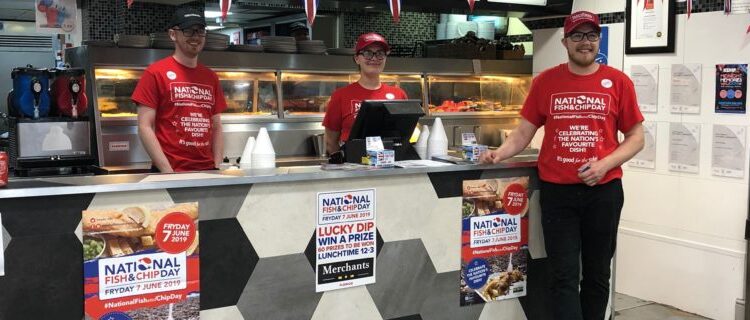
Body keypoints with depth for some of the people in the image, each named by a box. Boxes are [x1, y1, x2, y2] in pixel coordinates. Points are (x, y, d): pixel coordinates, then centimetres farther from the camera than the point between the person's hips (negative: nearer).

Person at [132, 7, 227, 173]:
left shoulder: (211, 77, 10)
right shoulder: (155, 73, -4)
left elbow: (216, 128, 12)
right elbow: (145, 127, -8)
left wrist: (218, 168, 0)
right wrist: (167, 171, -15)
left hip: (207, 171, 5)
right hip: (171, 172, -4)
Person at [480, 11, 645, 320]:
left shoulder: (618, 82, 1)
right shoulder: (545, 81, 3)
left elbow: (636, 137, 4)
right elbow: (524, 132, 5)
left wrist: (605, 164, -12)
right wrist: (499, 153, -13)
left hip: (604, 190, 1)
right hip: (556, 191, 0)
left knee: (597, 275, 14)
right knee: (564, 276, 1)